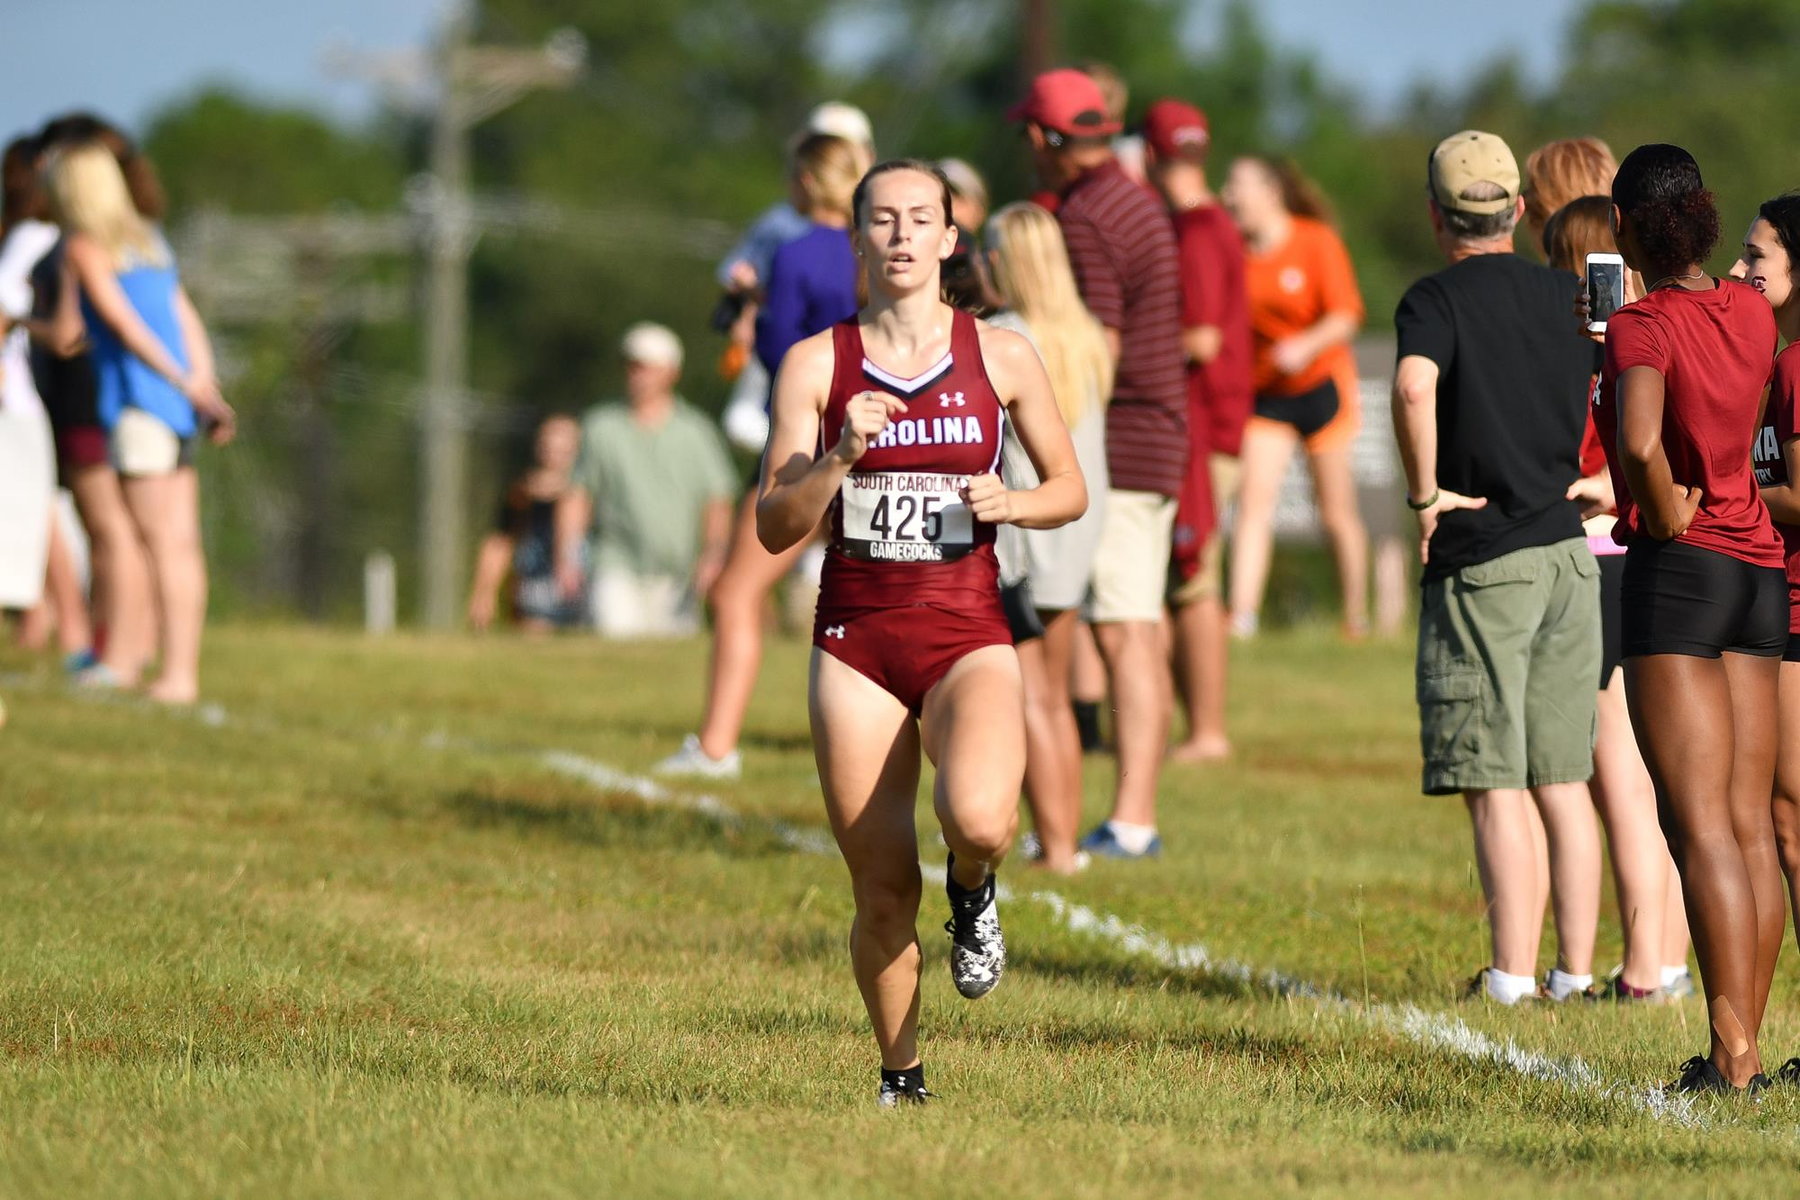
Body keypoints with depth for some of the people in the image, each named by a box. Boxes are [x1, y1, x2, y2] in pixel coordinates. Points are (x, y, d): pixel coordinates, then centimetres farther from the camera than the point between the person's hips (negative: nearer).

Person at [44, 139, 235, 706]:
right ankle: (185, 671, 7)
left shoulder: (84, 247, -4)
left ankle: (175, 676, -13)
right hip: (176, 408, 8)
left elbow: (124, 323, -11)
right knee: (182, 543, 6)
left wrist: (185, 383, -6)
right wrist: (207, 389, 12)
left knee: (159, 540, -10)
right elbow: (188, 322, 17)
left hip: (137, 401, -8)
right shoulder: (148, 240, 20)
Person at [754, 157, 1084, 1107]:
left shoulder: (1001, 357, 3)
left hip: (967, 635, -1)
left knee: (977, 817, -31)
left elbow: (1070, 489, 13)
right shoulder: (817, 365, 2)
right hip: (856, 640, 1)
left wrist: (1013, 503, -8)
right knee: (882, 894, -1)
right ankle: (900, 1076, 22)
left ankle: (972, 892, 6)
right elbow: (773, 527, -1)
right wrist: (841, 455, -17)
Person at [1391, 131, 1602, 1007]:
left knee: (1494, 786, -2)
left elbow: (1415, 384, -30)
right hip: (1569, 553, 5)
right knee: (1564, 784, 11)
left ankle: (1512, 975, -3)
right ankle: (1576, 971, 12)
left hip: (1481, 563, -5)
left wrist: (1424, 493, -18)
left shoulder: (1436, 300, -9)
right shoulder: (1567, 296, 8)